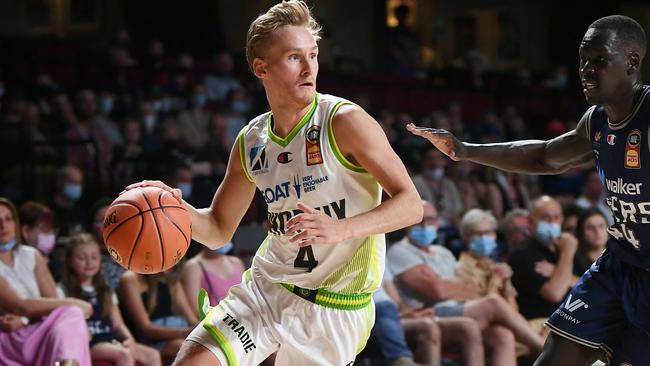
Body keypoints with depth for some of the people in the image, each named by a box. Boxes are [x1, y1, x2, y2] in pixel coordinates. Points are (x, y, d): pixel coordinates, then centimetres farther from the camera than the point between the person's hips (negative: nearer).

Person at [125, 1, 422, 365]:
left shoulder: (344, 122, -13)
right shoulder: (250, 143, 4)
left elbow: (411, 205, -17)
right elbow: (219, 231, 14)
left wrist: (340, 229, -33)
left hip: (335, 309, -4)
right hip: (266, 289, 4)